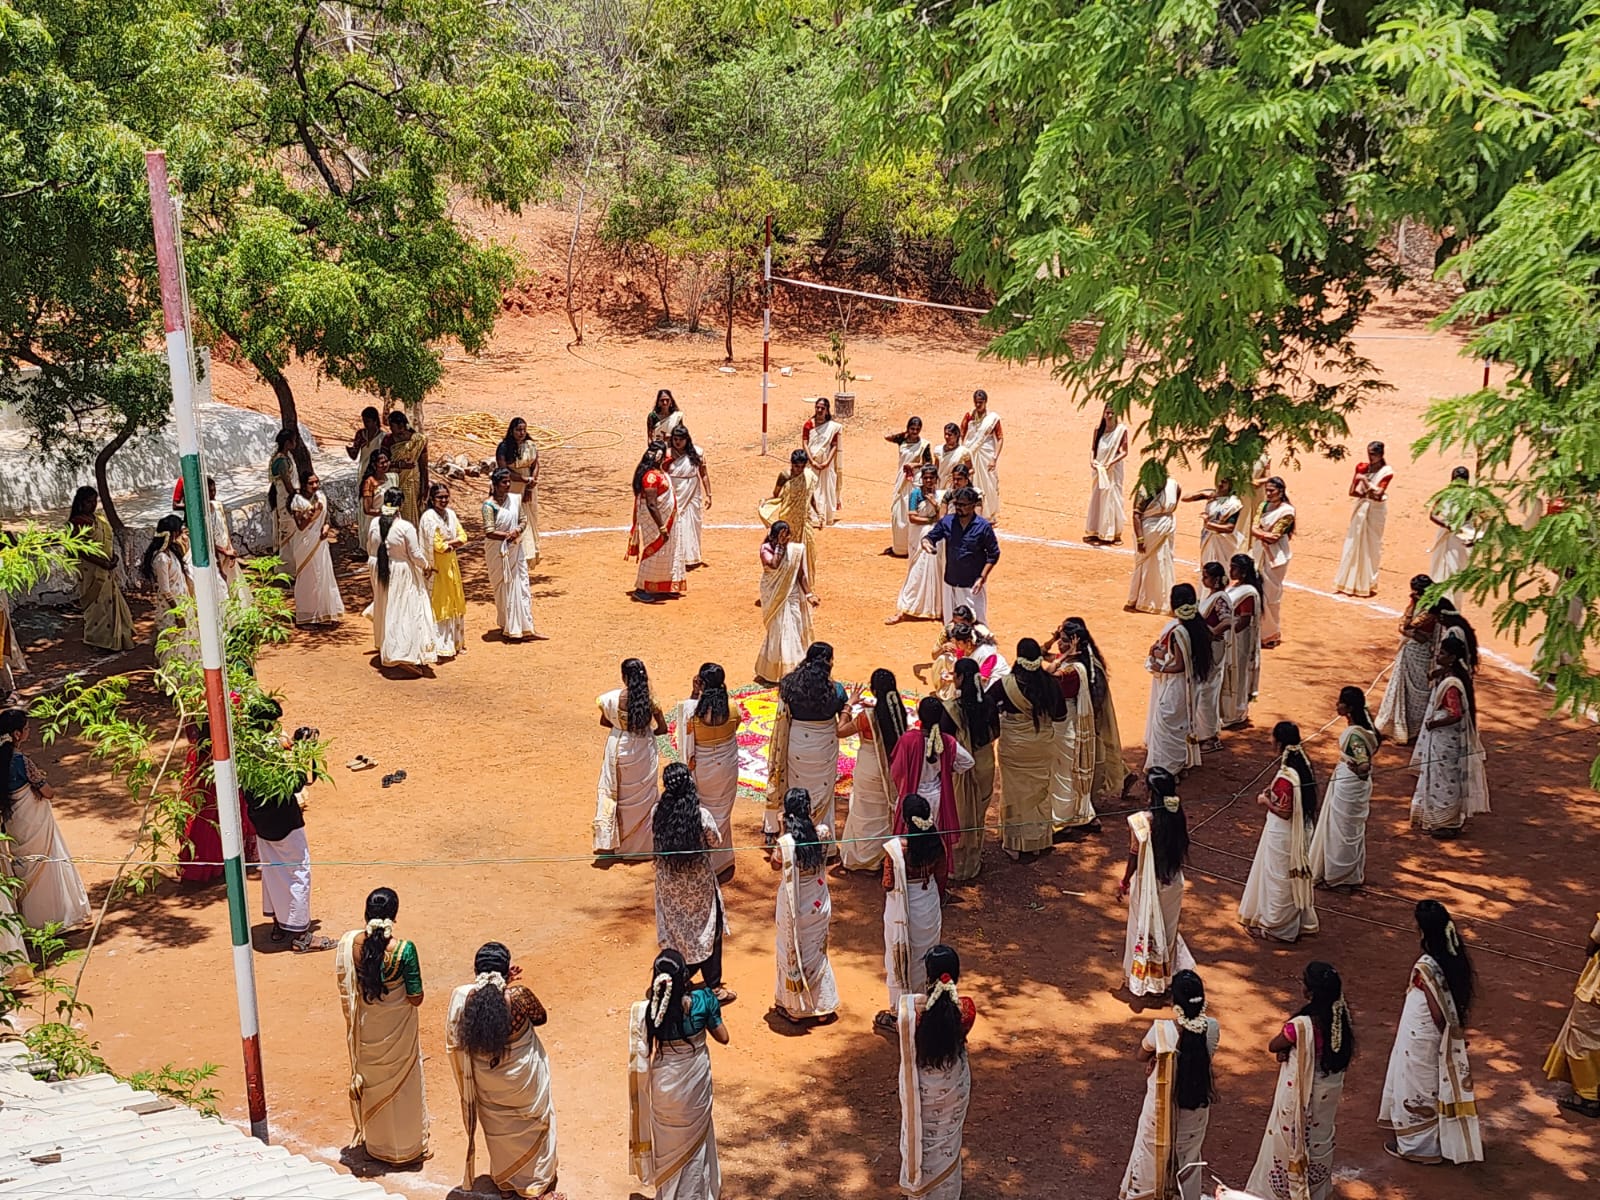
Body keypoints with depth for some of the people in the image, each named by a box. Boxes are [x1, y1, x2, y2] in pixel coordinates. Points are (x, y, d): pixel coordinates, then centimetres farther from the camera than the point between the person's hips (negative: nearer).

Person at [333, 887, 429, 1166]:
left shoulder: (350, 942, -17)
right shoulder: (404, 949, -27)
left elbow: (344, 985, -3)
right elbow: (416, 998, -20)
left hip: (365, 1028, 3)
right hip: (397, 1030, -3)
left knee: (370, 1082, 24)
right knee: (401, 1085, 17)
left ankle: (373, 1141, 41)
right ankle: (406, 1147, 32)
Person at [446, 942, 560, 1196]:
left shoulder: (464, 997, -23)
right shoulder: (520, 995, -29)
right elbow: (541, 1018, -8)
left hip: (488, 1082, 2)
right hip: (523, 1075, -2)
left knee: (499, 1128, 26)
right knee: (531, 1124, 24)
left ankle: (506, 1181, 45)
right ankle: (537, 1180, 39)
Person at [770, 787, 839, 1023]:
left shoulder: (786, 842, -26)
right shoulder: (822, 833, -15)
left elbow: (775, 865, -7)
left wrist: (783, 832, -8)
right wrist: (808, 820, 2)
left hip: (794, 908, -4)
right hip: (819, 905, 4)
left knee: (793, 953, 15)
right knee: (818, 952, 22)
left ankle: (793, 1008, 29)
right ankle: (822, 1005, 34)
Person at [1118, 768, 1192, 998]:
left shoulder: (1139, 821, -25)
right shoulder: (1180, 817, -12)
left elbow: (1134, 858, -16)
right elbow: (1183, 853, 0)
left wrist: (1123, 884, 0)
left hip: (1147, 885, -4)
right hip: (1173, 884, 4)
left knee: (1144, 929, 15)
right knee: (1168, 929, 23)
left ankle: (1141, 978, 29)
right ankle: (1167, 975, 37)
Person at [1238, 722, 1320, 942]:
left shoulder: (1285, 777, -31)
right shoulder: (1302, 763, -4)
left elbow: (1285, 812, -25)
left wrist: (1266, 801, -12)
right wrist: (1274, 792, 5)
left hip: (1282, 835, -9)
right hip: (1299, 831, 9)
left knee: (1278, 878, 8)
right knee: (1294, 875, 22)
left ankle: (1276, 926, 23)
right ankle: (1300, 920, 36)